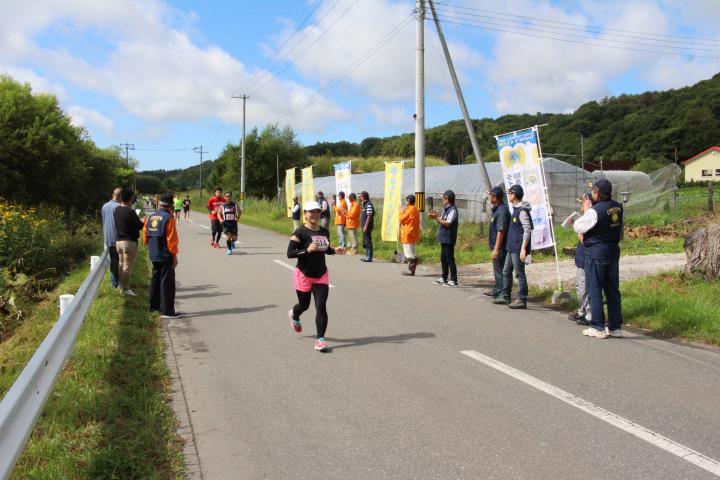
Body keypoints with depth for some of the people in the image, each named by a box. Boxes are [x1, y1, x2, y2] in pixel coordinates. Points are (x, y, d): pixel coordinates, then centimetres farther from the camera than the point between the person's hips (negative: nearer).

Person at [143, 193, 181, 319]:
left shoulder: (150, 218, 7)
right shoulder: (169, 218, -14)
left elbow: (145, 238, 10)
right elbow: (171, 239, -16)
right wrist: (174, 255, -10)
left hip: (154, 255, 7)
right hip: (166, 255, -7)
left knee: (156, 280, 18)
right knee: (167, 282, -3)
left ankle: (154, 306, 27)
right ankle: (167, 311, -3)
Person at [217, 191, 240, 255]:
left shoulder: (235, 205, 3)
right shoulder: (222, 206, 3)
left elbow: (239, 212, 11)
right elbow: (219, 213, 4)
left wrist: (238, 217, -9)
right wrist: (220, 219, -15)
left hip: (233, 222, 0)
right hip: (226, 223, 0)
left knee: (234, 238, -4)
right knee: (228, 236, -14)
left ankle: (232, 242, 34)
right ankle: (229, 250, 1)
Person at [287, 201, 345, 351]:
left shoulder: (325, 231, 4)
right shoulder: (300, 232, -14)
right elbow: (289, 253, -18)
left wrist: (334, 250, -1)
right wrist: (307, 250, -31)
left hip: (321, 275, 4)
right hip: (304, 275, -4)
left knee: (321, 307, -6)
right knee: (304, 304, 15)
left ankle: (320, 339, -1)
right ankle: (294, 315, 52)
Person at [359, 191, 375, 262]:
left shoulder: (369, 205, -15)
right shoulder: (365, 204, 15)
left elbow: (369, 216, -20)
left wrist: (366, 226, -21)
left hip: (367, 227, -10)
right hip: (364, 226, 10)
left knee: (368, 242, -6)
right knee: (365, 242, 15)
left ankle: (369, 257, -2)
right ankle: (367, 256, 23)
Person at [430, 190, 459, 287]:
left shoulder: (453, 210, -14)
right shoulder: (445, 209, 15)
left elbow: (447, 223, -21)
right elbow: (442, 221, 17)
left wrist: (436, 217, -16)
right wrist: (437, 216, 2)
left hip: (449, 239, -10)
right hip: (444, 238, 10)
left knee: (450, 259, -7)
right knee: (443, 259, 15)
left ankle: (453, 280, -3)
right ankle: (444, 278, 24)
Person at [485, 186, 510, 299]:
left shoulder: (502, 211, -21)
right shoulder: (496, 209, 11)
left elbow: (501, 231, -24)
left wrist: (496, 249, -24)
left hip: (500, 247, -10)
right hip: (496, 245, 10)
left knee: (499, 270, -3)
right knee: (497, 269, 20)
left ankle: (500, 294, 4)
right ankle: (496, 290, 32)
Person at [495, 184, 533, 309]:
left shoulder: (522, 211, -15)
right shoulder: (515, 209, 15)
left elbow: (527, 230, -19)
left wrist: (523, 248, -22)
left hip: (518, 248, -10)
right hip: (512, 247, 10)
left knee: (519, 274, -3)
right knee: (506, 272, 15)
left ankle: (522, 300, 3)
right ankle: (505, 297, 24)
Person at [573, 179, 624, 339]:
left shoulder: (595, 211, -19)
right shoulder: (617, 207, 4)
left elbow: (577, 227, -11)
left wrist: (586, 211, 1)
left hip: (596, 254, -7)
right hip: (613, 252, 7)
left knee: (595, 291, 2)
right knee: (613, 290, 12)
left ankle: (598, 328, 5)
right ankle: (615, 326, 17)